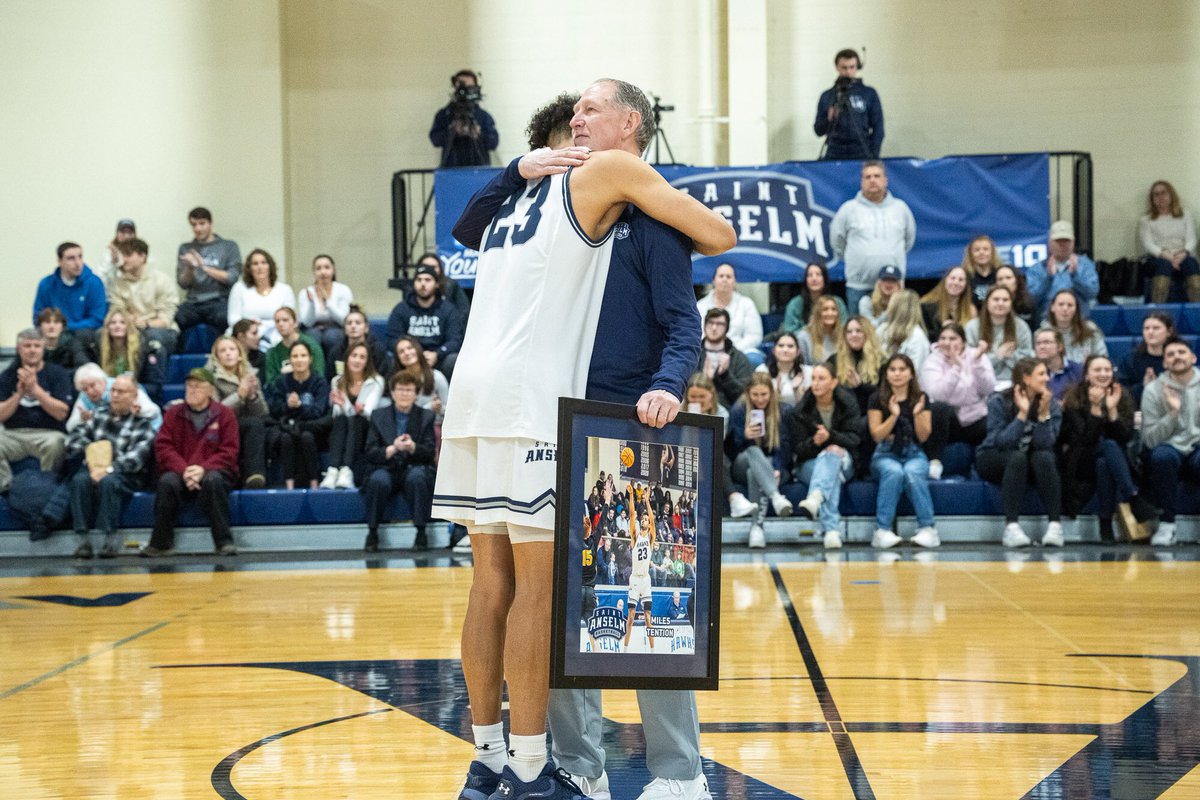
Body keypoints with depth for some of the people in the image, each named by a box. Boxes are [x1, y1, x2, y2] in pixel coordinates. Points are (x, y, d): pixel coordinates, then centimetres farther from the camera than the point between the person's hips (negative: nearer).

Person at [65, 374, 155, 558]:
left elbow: (137, 456, -11)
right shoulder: (99, 414, 18)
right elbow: (73, 440, 12)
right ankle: (84, 539, -35)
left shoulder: (142, 424, 4)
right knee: (79, 480, -31)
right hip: (94, 468, 3)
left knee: (107, 482, -37)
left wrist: (109, 469, -24)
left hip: (127, 475, -3)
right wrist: (89, 448, -9)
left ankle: (111, 537, -33)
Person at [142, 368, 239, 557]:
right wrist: (183, 470, -18)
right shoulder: (173, 414, 9)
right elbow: (163, 448, 0)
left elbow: (229, 451, -3)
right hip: (179, 472, 1)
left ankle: (225, 542, -30)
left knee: (213, 480, -37)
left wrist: (204, 468, -21)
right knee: (167, 481, -33)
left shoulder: (224, 414, 4)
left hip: (213, 470, -1)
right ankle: (161, 543, -22)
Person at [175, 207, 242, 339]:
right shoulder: (186, 249, 17)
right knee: (175, 318, -30)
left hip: (219, 301, -2)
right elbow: (183, 284, 11)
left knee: (223, 317, -38)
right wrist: (189, 268, -9)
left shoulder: (228, 246, 10)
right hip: (193, 302, 2)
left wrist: (204, 267, -8)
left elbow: (232, 278, 0)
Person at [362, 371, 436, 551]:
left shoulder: (426, 417, 8)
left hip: (414, 469, 0)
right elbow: (370, 453, 0)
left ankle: (421, 533, -23)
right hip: (387, 469, 0)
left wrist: (413, 447, -23)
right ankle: (372, 533, -16)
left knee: (417, 476, -35)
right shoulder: (378, 416, 8)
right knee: (378, 480, -34)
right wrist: (393, 449, -20)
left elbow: (429, 452, -1)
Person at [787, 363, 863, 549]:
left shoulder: (848, 404, 3)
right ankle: (832, 530, -57)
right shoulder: (799, 411, 1)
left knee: (834, 451, -37)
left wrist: (830, 436, -28)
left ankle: (815, 498, -65)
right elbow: (798, 448, -2)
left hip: (842, 462, 0)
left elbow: (854, 439, -8)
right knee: (831, 476, -36)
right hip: (809, 462, 0)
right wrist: (814, 442, -25)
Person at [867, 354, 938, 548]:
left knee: (912, 472, -35)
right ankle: (883, 530, -36)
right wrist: (894, 415, -20)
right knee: (894, 472, -36)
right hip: (886, 455, -1)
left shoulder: (921, 399, 4)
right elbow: (877, 435, -6)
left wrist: (918, 413, -18)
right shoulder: (878, 399, 0)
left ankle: (927, 528, -32)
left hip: (914, 454, 1)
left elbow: (923, 437, -1)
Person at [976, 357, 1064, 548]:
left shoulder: (1052, 405, -7)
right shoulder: (999, 402, -13)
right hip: (995, 461, -3)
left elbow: (1044, 444, -18)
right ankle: (1011, 526, -41)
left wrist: (1043, 414, -30)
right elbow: (1002, 442, -24)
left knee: (1044, 457, -31)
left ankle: (1055, 525, -35)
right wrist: (1022, 414, -31)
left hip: (1032, 466, 3)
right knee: (1017, 457, -36)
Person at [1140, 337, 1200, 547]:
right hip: (1171, 448, 0)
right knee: (1163, 455, -36)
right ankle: (1166, 525, -27)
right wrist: (1173, 413, -19)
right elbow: (1150, 439, -5)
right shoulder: (1154, 390, 1)